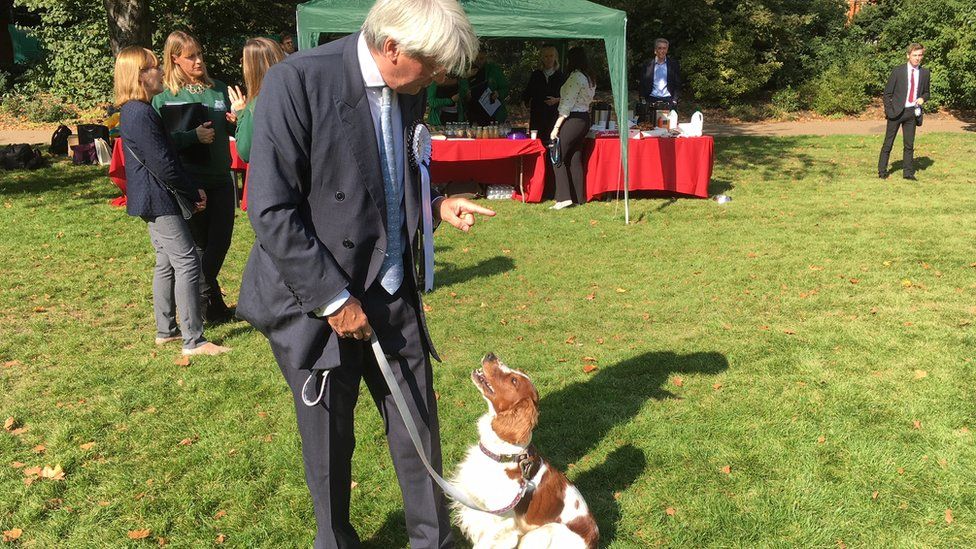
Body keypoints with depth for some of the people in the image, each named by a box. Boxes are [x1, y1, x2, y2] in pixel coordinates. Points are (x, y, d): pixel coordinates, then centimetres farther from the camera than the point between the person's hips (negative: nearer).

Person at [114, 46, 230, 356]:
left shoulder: (133, 112, 14)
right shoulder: (141, 114, -19)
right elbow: (162, 164, -21)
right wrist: (194, 193, -10)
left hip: (153, 200, 11)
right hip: (159, 201, -11)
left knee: (167, 263, 16)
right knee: (187, 264, -9)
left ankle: (166, 330, 26)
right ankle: (193, 340, -6)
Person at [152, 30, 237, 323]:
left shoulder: (218, 88, 8)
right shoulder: (165, 95, -4)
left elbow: (231, 131, 15)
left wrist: (236, 121, -7)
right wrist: (193, 136, -25)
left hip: (221, 176, 4)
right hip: (190, 180, -4)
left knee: (221, 240, 9)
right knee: (202, 243, 5)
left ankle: (203, 298, 29)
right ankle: (209, 300, 21)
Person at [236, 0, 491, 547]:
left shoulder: (408, 90, 2)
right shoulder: (299, 81, -18)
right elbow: (271, 211, -19)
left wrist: (437, 206, 0)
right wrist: (334, 298, -17)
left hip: (395, 297, 5)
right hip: (321, 301, -5)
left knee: (420, 427, 12)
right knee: (330, 443, 13)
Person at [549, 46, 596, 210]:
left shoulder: (575, 77, -14)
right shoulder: (590, 78, 13)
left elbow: (567, 105, -18)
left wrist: (556, 126, -17)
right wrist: (558, 100, 21)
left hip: (572, 120, -9)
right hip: (584, 118, 9)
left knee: (558, 158, -4)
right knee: (575, 159, 12)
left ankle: (564, 197, -9)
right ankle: (577, 198, 14)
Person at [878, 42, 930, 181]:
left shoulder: (925, 73, 6)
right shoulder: (897, 71, -4)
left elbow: (926, 92, 17)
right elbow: (887, 94, -1)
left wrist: (922, 99, -6)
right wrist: (890, 111, -8)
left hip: (912, 112, 3)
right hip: (896, 112, -3)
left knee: (909, 144, 7)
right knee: (888, 143, 1)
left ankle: (908, 173, 12)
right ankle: (882, 171, 8)